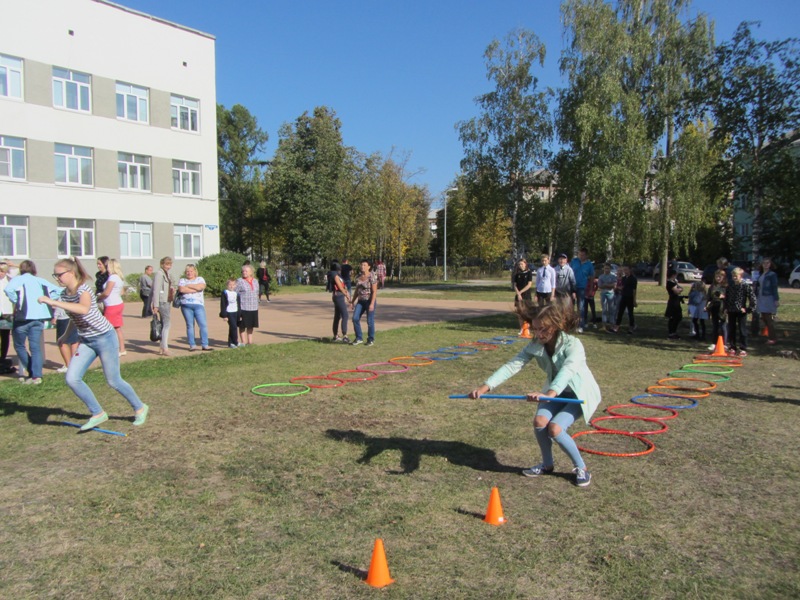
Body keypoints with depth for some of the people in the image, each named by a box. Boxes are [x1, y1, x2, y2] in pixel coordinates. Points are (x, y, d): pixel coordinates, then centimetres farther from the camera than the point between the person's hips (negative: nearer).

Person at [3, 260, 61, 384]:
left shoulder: (18, 279, 3)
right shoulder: (40, 281, 15)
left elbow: (8, 289, -18)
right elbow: (56, 290, 9)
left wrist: (16, 302, -5)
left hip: (24, 317, -4)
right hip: (39, 317, 4)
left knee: (19, 346, 13)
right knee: (35, 347, 6)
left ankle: (32, 373, 11)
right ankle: (37, 376, -2)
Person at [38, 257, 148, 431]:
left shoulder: (83, 290, -21)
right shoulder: (65, 294, 3)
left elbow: (83, 309, -44)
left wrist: (54, 303, -45)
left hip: (104, 337, -7)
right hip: (86, 341, 7)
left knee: (113, 381, 1)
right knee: (72, 379, -6)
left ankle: (140, 408, 24)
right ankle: (98, 414, 9)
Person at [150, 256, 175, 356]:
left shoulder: (166, 273, 16)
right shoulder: (159, 274, -12)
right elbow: (156, 290, -17)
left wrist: (171, 289, 8)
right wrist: (155, 305, -20)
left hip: (167, 302, 9)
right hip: (162, 302, -9)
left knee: (164, 325, 11)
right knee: (166, 324, -12)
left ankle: (161, 348, 16)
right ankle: (165, 348, -11)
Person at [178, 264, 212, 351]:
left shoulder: (200, 279, 13)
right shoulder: (182, 280, 13)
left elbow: (200, 287, -10)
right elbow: (181, 289, -8)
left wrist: (188, 286, -2)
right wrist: (195, 290, -8)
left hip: (198, 305, 0)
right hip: (186, 305, 0)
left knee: (203, 324, -7)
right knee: (190, 325, 1)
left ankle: (205, 345, -4)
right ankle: (192, 345, 6)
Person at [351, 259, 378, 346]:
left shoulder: (372, 277, -13)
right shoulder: (358, 277, 8)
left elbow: (374, 291, -17)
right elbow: (357, 291, 14)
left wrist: (372, 304, -24)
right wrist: (352, 301, 9)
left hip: (370, 301, -6)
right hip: (361, 301, 6)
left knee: (370, 321, -1)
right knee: (355, 318, -5)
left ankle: (371, 339, 16)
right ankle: (359, 338, 7)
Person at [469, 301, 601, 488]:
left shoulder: (572, 344, -30)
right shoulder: (535, 346, -15)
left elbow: (567, 370, -48)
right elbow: (512, 365, -23)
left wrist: (550, 394, -67)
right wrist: (486, 386, -36)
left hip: (580, 393, -5)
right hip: (556, 391, 5)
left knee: (555, 428, -23)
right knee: (539, 421, -18)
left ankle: (581, 468, 1)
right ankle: (547, 464, 9)